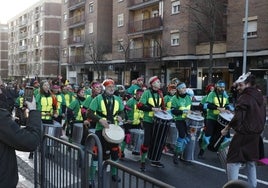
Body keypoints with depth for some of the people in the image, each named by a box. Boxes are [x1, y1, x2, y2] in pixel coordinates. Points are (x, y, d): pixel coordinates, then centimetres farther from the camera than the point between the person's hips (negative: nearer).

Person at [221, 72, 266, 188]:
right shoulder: (260, 97, 9)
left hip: (243, 135, -8)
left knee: (233, 161, -3)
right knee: (251, 162, 19)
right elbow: (263, 117, 16)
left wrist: (226, 129, -9)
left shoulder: (244, 98, -15)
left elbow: (238, 118, -21)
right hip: (256, 136, 8)